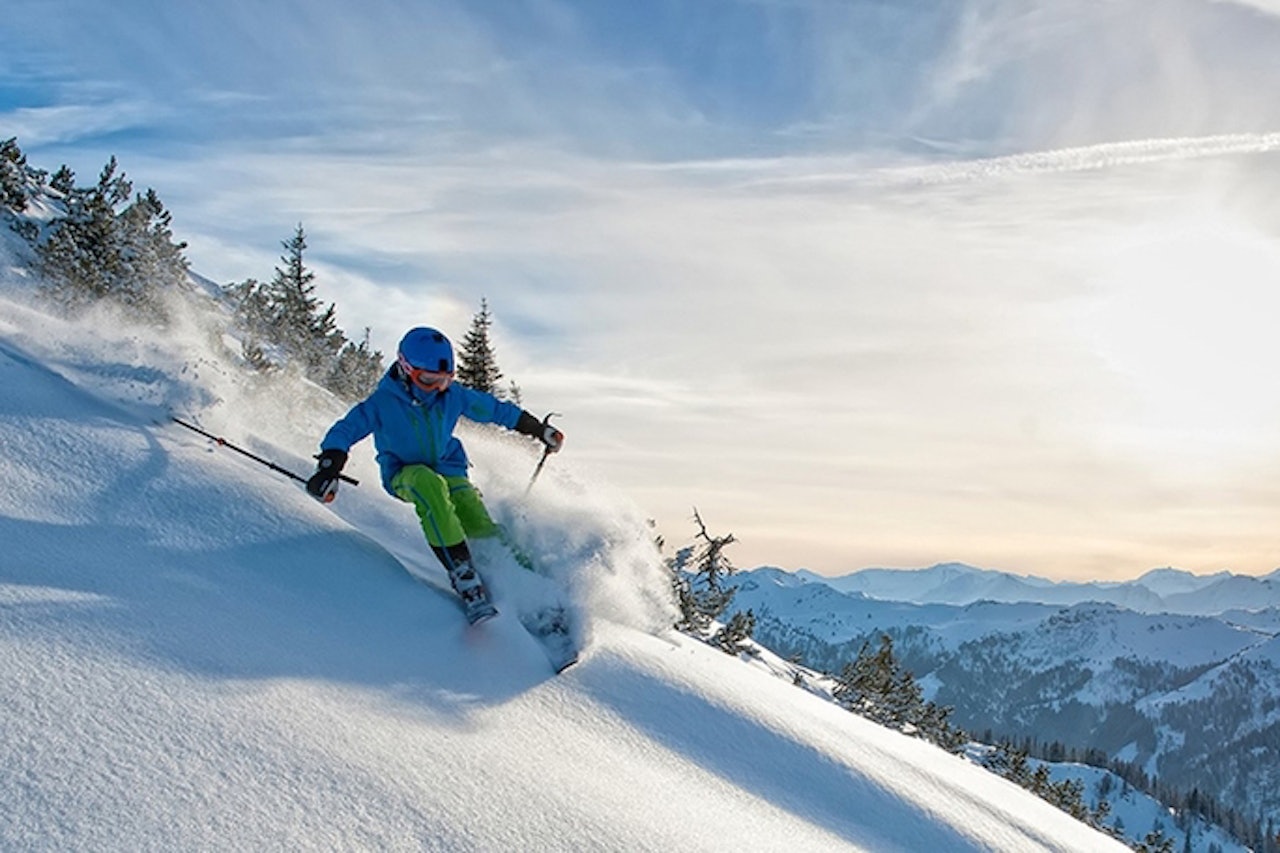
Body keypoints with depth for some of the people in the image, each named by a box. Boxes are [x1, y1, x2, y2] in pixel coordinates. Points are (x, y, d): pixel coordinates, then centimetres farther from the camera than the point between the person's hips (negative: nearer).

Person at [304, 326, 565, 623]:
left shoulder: (453, 395, -7)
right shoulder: (383, 403, -15)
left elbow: (496, 409, 6)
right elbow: (343, 432, -17)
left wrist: (541, 430, 13)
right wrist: (328, 470, -36)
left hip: (449, 469, 4)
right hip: (404, 475, -3)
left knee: (482, 528, -24)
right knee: (429, 483, -40)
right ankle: (464, 578, -42)